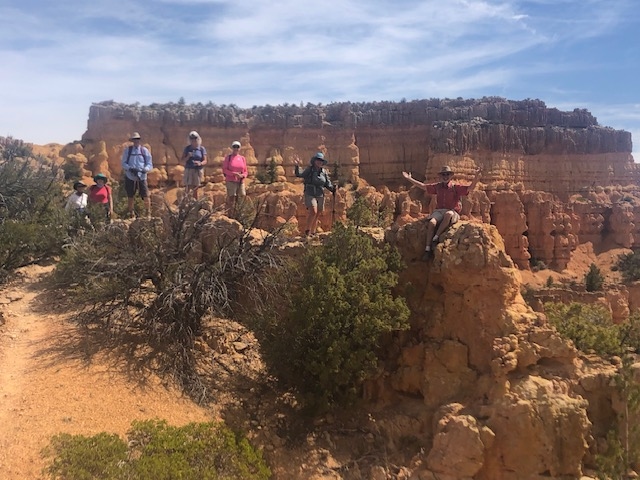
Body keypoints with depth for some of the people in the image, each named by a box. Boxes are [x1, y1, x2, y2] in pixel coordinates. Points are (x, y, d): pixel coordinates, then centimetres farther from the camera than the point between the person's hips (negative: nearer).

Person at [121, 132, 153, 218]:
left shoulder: (145, 150, 4)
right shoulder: (127, 150, 5)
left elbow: (150, 164, 2)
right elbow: (123, 163, 1)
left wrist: (144, 169, -19)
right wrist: (130, 169, -18)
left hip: (142, 178, -1)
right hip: (130, 178, 1)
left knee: (146, 196, -8)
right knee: (130, 197, 10)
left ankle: (148, 213, 9)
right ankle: (131, 213, 25)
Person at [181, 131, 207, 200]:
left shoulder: (202, 149, 3)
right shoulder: (187, 148, 6)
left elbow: (205, 161, 0)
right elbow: (183, 160, 6)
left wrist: (200, 163, -22)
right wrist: (188, 157, -14)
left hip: (198, 171, 0)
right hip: (188, 170, 0)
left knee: (195, 189, 5)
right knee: (187, 188, -9)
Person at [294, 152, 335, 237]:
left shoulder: (324, 172, 9)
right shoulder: (309, 170, -2)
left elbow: (328, 184, 11)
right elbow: (299, 174, -15)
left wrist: (334, 189, -6)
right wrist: (297, 166, -31)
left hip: (320, 196, 5)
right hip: (310, 195, -5)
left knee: (317, 215, 8)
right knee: (313, 212, -23)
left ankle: (313, 233, 19)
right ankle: (307, 230, -9)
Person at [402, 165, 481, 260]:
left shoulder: (456, 187, 6)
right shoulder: (437, 186, 16)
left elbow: (470, 188, -5)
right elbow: (423, 186, 23)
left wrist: (476, 178, -22)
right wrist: (409, 179, 23)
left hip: (452, 212, -3)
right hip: (439, 211, 3)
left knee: (448, 214, -41)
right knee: (431, 222, -30)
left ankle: (436, 237, -34)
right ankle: (428, 249, -29)